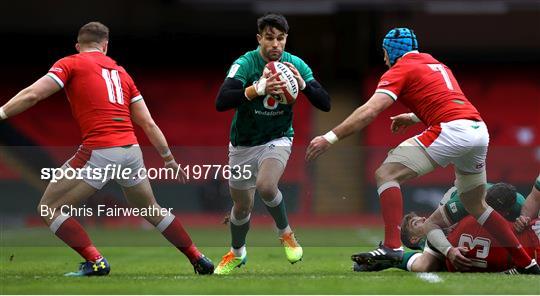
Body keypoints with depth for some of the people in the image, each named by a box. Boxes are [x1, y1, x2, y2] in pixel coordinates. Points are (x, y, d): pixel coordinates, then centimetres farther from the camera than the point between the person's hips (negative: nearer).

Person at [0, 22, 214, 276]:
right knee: (152, 210, 28)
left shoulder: (70, 64, 5)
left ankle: (95, 262, -7)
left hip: (99, 151, -6)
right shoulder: (120, 72, 20)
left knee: (48, 208, 5)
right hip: (131, 149, 6)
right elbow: (148, 124, 19)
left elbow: (32, 95, -8)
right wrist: (169, 158, 27)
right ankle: (199, 260, 31)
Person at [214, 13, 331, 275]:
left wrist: (302, 84, -31)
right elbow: (221, 102, -34)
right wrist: (258, 89, -47)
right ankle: (236, 253, 43)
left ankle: (286, 233, -2)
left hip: (277, 139, 0)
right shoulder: (245, 63, -20)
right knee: (242, 206, 13)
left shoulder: (296, 65, -11)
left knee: (266, 186, -30)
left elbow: (325, 104, -12)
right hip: (243, 144, 0)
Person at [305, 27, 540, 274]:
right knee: (475, 204, 24)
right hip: (479, 130, 8)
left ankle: (391, 246, -23)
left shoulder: (400, 69, 6)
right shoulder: (437, 65, 28)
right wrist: (414, 117, 47)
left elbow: (370, 111, -6)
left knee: (386, 174, -7)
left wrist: (330, 138, -9)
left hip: (451, 131, -8)